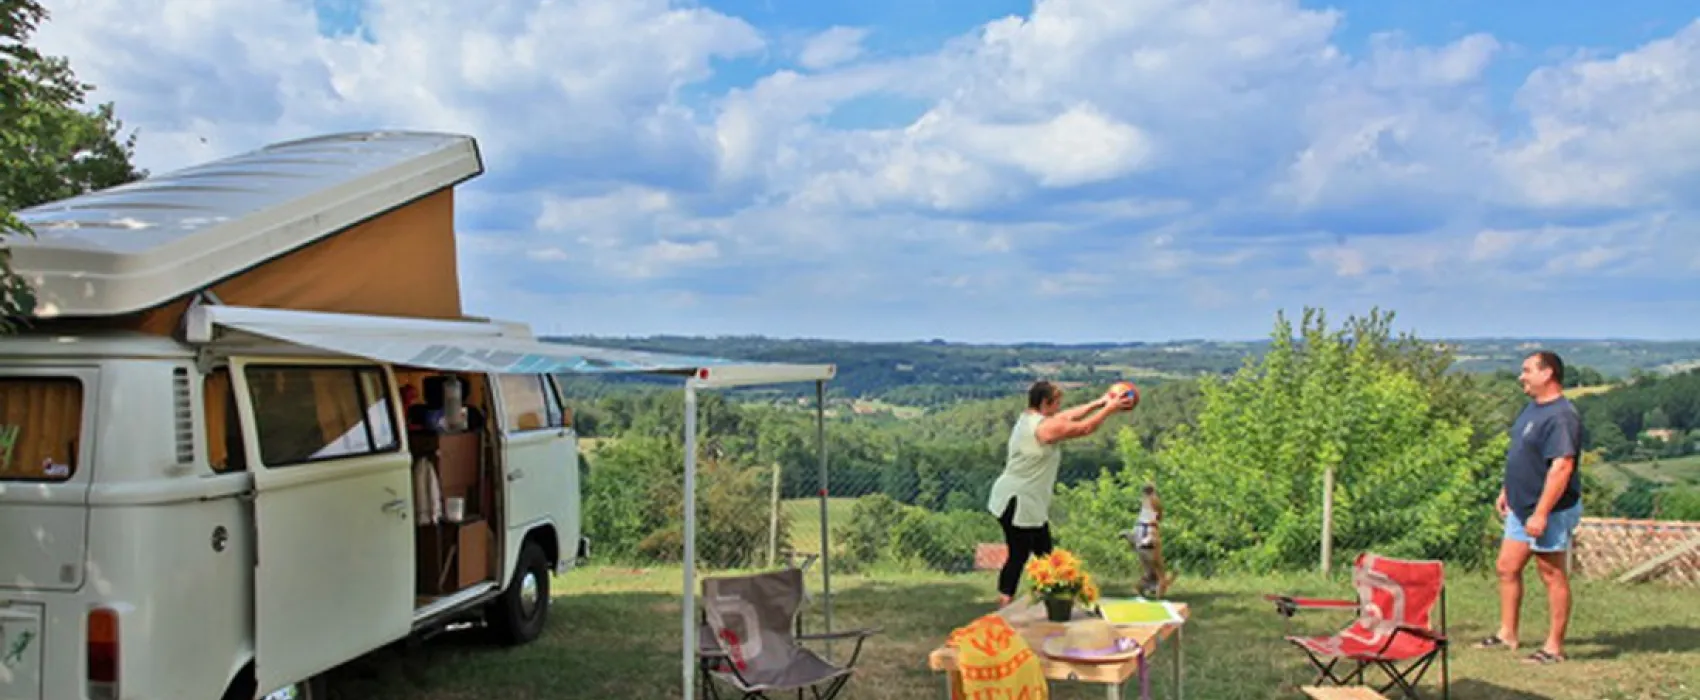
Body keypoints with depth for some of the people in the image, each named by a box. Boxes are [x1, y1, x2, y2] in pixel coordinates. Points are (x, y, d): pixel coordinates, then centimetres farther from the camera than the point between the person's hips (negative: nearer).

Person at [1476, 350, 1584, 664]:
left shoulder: (1561, 416, -22)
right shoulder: (1533, 407, 10)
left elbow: (1562, 467, -28)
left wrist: (1541, 513, -28)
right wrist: (1506, 491, 21)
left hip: (1550, 511, -10)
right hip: (1521, 508, 10)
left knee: (1553, 577, 1)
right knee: (1507, 569, 14)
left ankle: (1555, 647, 11)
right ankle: (1507, 634, 25)